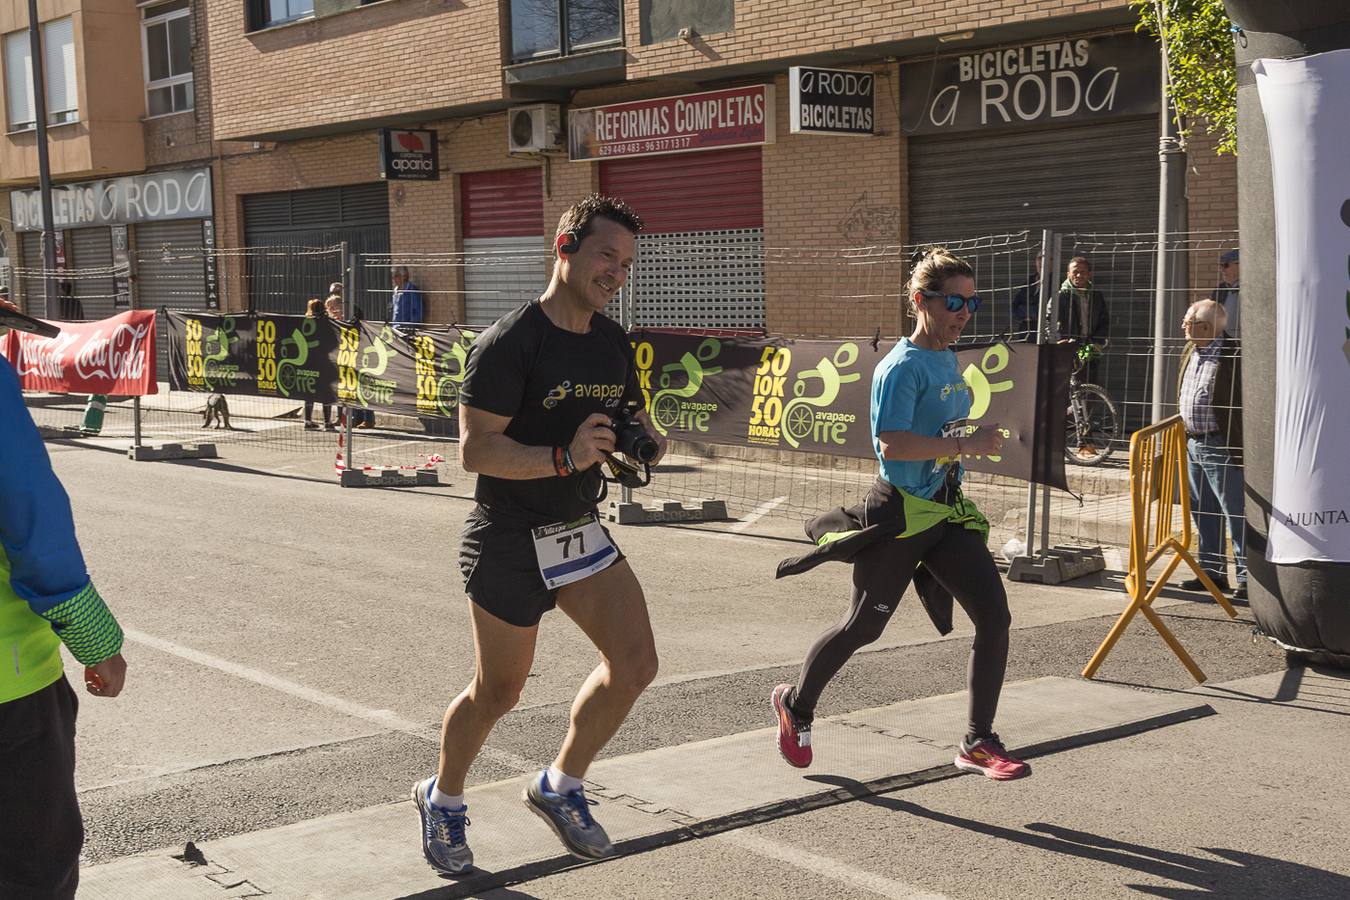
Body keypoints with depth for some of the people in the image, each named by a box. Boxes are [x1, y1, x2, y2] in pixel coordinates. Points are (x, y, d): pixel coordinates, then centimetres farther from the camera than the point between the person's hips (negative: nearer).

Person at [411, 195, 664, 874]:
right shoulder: (509, 344, -18)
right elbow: (476, 448, -22)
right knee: (496, 693, 6)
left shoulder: (614, 343, 7)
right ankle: (442, 800, 34)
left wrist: (643, 442, -5)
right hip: (510, 541, -7)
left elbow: (633, 419, 19)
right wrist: (565, 460, -34)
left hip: (581, 533, 7)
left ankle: (560, 787, 19)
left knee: (635, 665, -4)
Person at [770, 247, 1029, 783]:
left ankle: (978, 743, 4)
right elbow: (892, 443, -27)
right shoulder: (902, 367, -15)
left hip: (949, 513, 8)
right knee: (863, 627, 6)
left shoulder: (951, 362, 13)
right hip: (901, 515, -8)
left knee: (994, 616, -6)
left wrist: (977, 442, 16)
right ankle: (796, 704, 31)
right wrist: (966, 444, -27)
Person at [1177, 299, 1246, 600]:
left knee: (1235, 513, -4)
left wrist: (1240, 446, -19)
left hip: (1219, 445, -9)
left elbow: (1243, 405, -17)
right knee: (1203, 512, 15)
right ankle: (1212, 571, 24)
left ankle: (1247, 577, 1)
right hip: (1192, 443, 9)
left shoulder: (1232, 356, -16)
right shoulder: (1191, 351, 11)